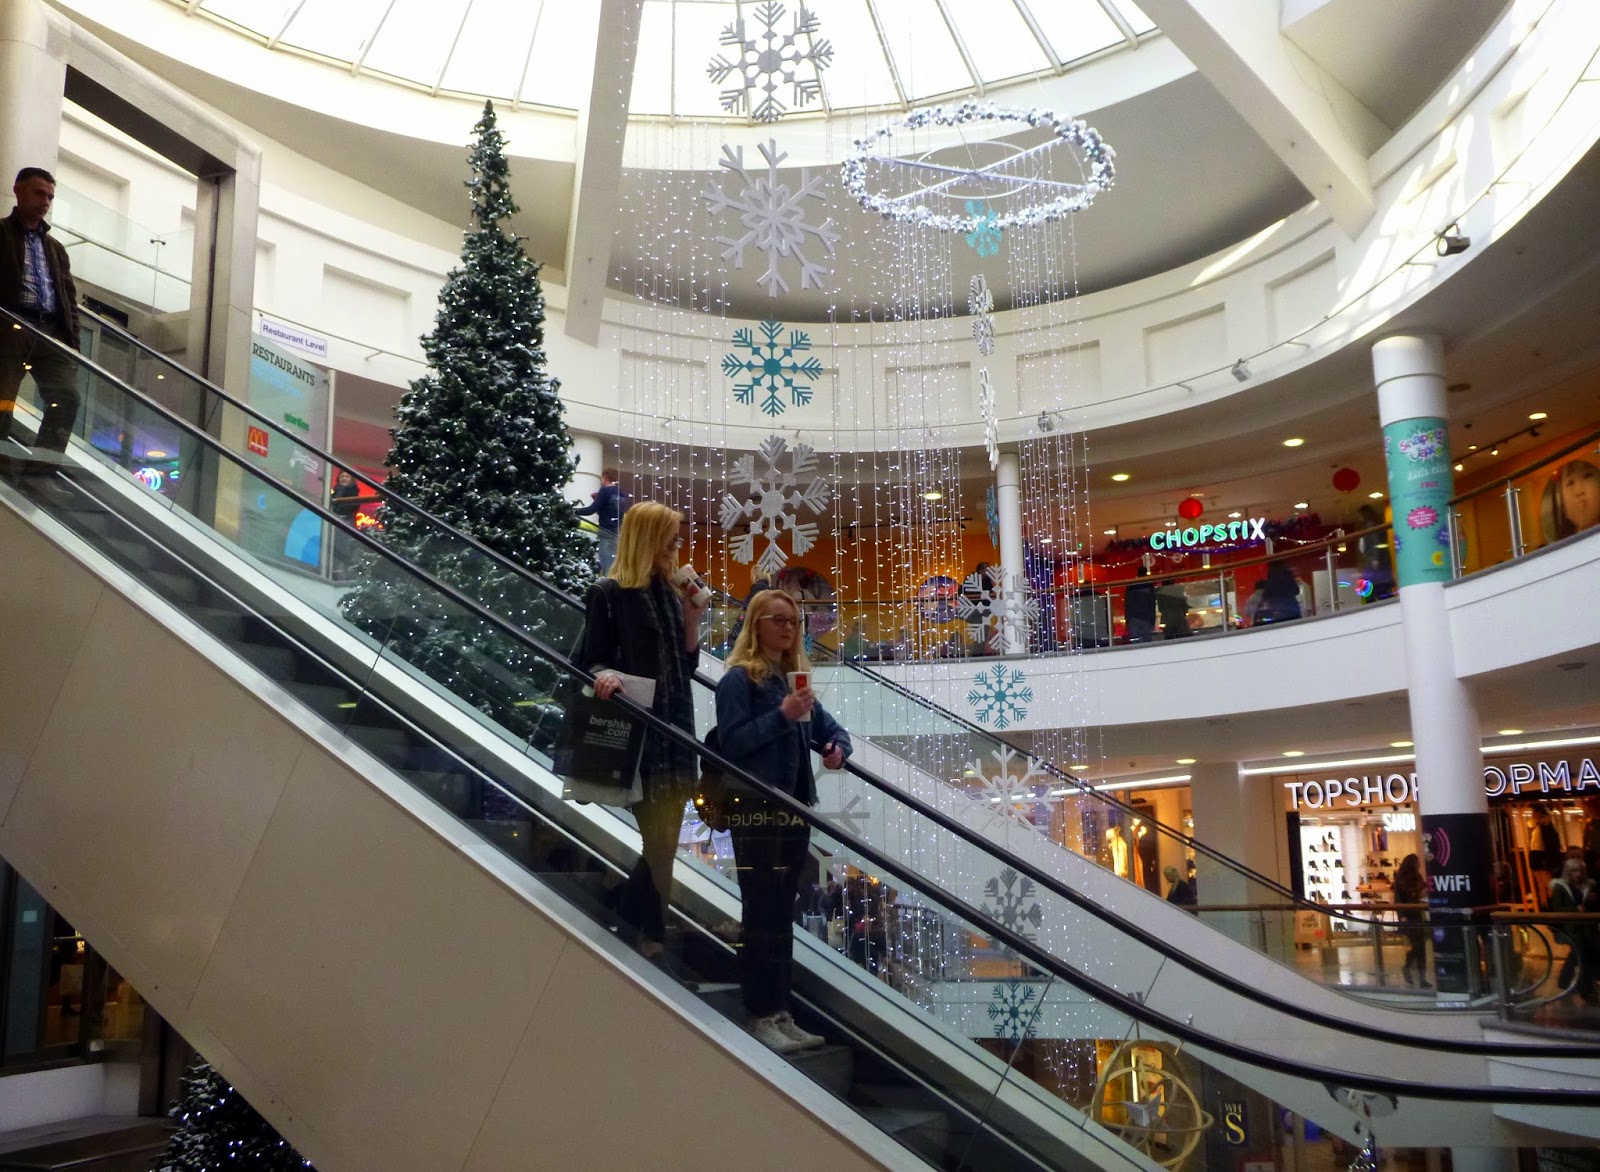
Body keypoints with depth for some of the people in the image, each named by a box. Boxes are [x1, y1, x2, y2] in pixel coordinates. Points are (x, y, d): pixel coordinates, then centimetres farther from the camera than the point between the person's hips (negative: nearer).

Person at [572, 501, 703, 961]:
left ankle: (628, 917, 23)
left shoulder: (670, 593, 13)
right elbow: (589, 659, -8)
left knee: (665, 844, 10)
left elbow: (688, 664, 12)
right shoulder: (609, 593, -7)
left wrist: (691, 614, 0)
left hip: (675, 729, 7)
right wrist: (604, 674, -29)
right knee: (659, 845, -4)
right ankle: (652, 939, 9)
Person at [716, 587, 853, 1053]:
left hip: (795, 809, 7)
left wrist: (838, 748, -1)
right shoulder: (739, 679, -7)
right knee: (762, 915, -3)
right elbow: (732, 742, -15)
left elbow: (829, 729, 20)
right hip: (756, 810, -7)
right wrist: (781, 716, -21)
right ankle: (761, 1016, 6)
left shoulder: (795, 676, 15)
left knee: (782, 914, 12)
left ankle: (781, 1012, 20)